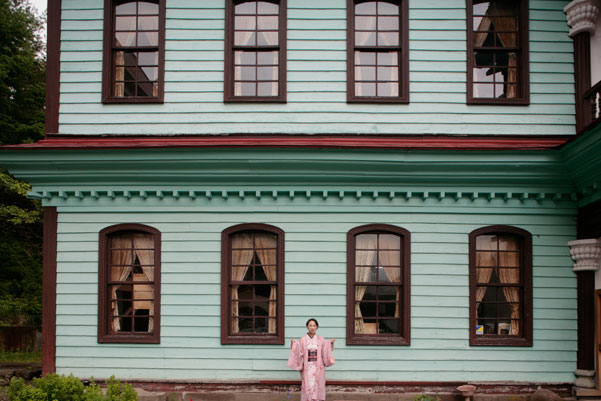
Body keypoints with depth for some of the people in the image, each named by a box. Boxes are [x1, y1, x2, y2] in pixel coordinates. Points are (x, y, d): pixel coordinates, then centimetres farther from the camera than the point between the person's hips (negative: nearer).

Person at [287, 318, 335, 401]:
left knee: (318, 389, -1)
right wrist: (294, 345, -13)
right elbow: (299, 354, -1)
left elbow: (325, 354, 4)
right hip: (307, 369, -1)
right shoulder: (303, 340, 3)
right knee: (307, 388, -2)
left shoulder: (321, 340, 5)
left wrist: (330, 344, -6)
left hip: (318, 369, 1)